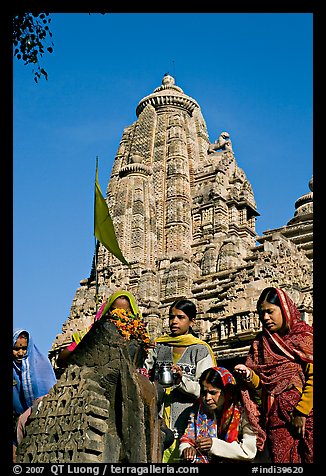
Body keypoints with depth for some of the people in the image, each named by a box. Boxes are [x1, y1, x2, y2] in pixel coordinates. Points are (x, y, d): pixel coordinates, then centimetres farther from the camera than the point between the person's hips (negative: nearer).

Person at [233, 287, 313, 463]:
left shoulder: (304, 335, 1)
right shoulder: (260, 343, 14)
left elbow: (312, 377, -8)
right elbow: (260, 384, 11)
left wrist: (301, 412, -12)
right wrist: (249, 375, -9)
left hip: (304, 415, -3)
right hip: (275, 417, 3)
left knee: (308, 457, -4)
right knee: (281, 458, 0)